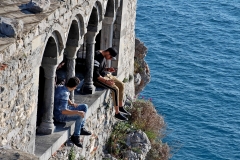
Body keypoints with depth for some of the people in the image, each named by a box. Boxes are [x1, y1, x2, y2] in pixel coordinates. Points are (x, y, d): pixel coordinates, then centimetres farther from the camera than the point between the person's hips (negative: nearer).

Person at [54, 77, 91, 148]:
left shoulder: (60, 87, -2)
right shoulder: (64, 94, -30)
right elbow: (63, 111, -35)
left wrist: (72, 103, 2)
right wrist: (78, 112, -33)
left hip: (64, 109, 10)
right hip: (60, 116, -10)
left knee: (84, 107, 7)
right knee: (80, 116, -26)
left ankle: (81, 129, 13)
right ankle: (75, 136, -10)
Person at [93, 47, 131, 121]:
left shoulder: (103, 56, 7)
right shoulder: (97, 57, -24)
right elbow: (95, 74, -28)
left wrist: (108, 69, 3)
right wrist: (106, 81, -29)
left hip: (104, 75, 10)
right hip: (97, 78, -10)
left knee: (121, 85, 7)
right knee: (115, 89, -22)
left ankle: (121, 107, 18)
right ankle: (117, 113, -16)